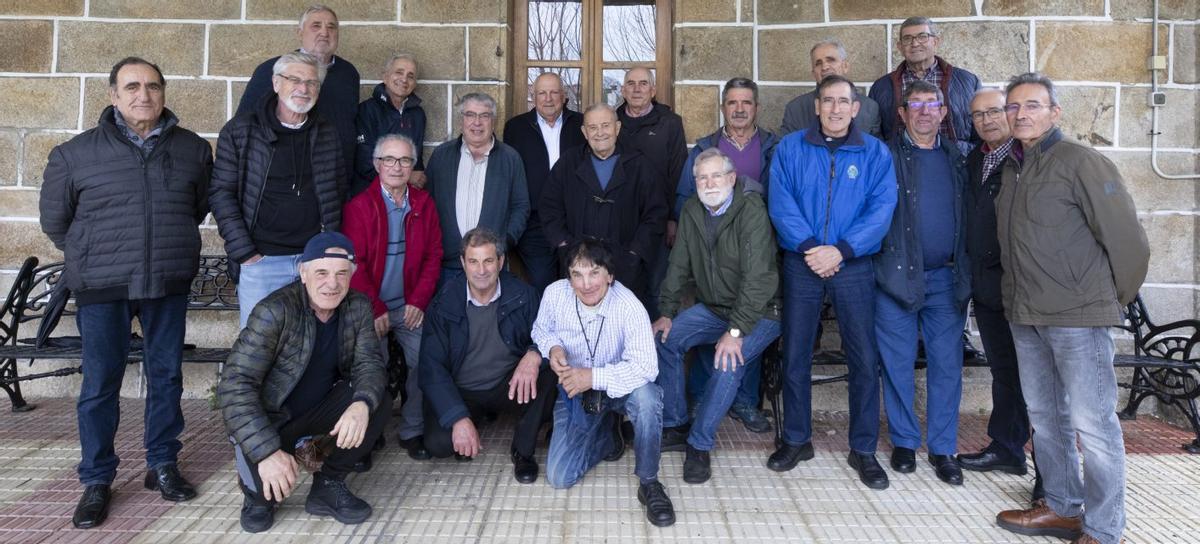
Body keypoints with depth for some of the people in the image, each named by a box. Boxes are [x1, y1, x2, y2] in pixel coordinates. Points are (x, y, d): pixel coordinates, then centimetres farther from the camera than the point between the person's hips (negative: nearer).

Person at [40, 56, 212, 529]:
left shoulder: (193, 149, 4)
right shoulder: (76, 153, -2)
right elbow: (54, 218, 10)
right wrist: (89, 256, 12)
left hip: (169, 283, 2)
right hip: (101, 287, -2)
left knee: (167, 376, 10)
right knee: (100, 384, 4)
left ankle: (163, 465, 26)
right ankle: (96, 481, 19)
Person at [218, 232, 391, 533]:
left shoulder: (358, 307, -9)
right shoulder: (274, 311, -25)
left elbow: (369, 363, -13)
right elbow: (235, 385, -30)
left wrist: (363, 404, -38)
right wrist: (268, 451, -40)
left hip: (319, 408, 4)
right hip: (269, 417, -4)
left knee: (378, 401, -21)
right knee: (268, 482, -29)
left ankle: (329, 485, 0)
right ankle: (258, 492, 12)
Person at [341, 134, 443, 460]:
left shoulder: (424, 204, 7)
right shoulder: (358, 206, -4)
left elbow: (433, 256, 6)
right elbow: (354, 264, -8)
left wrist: (419, 301, -4)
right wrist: (376, 309, -12)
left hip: (410, 307, 3)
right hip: (370, 308, -2)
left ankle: (412, 431, 6)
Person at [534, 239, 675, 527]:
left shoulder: (629, 306, -28)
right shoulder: (554, 293, -17)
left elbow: (645, 367, -34)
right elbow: (541, 330, 4)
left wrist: (594, 377, -37)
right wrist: (552, 347, -19)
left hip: (618, 386, -3)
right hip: (574, 390, 3)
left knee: (646, 396, -40)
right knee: (558, 478, -6)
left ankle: (648, 482, -17)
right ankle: (607, 432, 23)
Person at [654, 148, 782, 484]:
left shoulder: (751, 210, -21)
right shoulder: (692, 211, 2)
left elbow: (758, 276, -28)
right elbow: (679, 265, 6)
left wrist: (736, 331, -32)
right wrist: (667, 313, -3)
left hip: (757, 313, -7)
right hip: (711, 308, 7)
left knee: (728, 361, -30)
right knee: (664, 339, -10)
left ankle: (700, 444, -15)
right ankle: (673, 423, 4)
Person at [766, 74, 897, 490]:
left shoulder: (876, 153, 4)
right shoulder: (790, 149, 4)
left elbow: (881, 210, -6)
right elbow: (780, 203, -6)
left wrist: (840, 250, -18)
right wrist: (809, 247, -18)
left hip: (854, 267, 0)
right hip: (801, 265, 1)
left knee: (864, 360, 2)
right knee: (794, 356, 7)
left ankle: (863, 449, 16)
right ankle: (796, 440, 23)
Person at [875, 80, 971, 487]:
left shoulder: (956, 158, 12)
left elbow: (968, 215, 11)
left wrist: (965, 271, 3)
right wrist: (879, 259, -11)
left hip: (947, 278, 3)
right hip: (898, 275, -3)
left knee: (947, 365, 5)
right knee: (898, 365, 5)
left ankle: (943, 449, 16)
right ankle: (904, 442, 20)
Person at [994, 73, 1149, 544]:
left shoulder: (1081, 162, -9)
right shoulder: (1011, 168, 12)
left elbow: (1126, 237, -9)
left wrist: (1113, 298, 1)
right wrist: (1021, 296, 12)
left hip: (1077, 316, -7)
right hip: (1025, 315, 8)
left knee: (1091, 422, -2)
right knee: (1045, 417, 15)